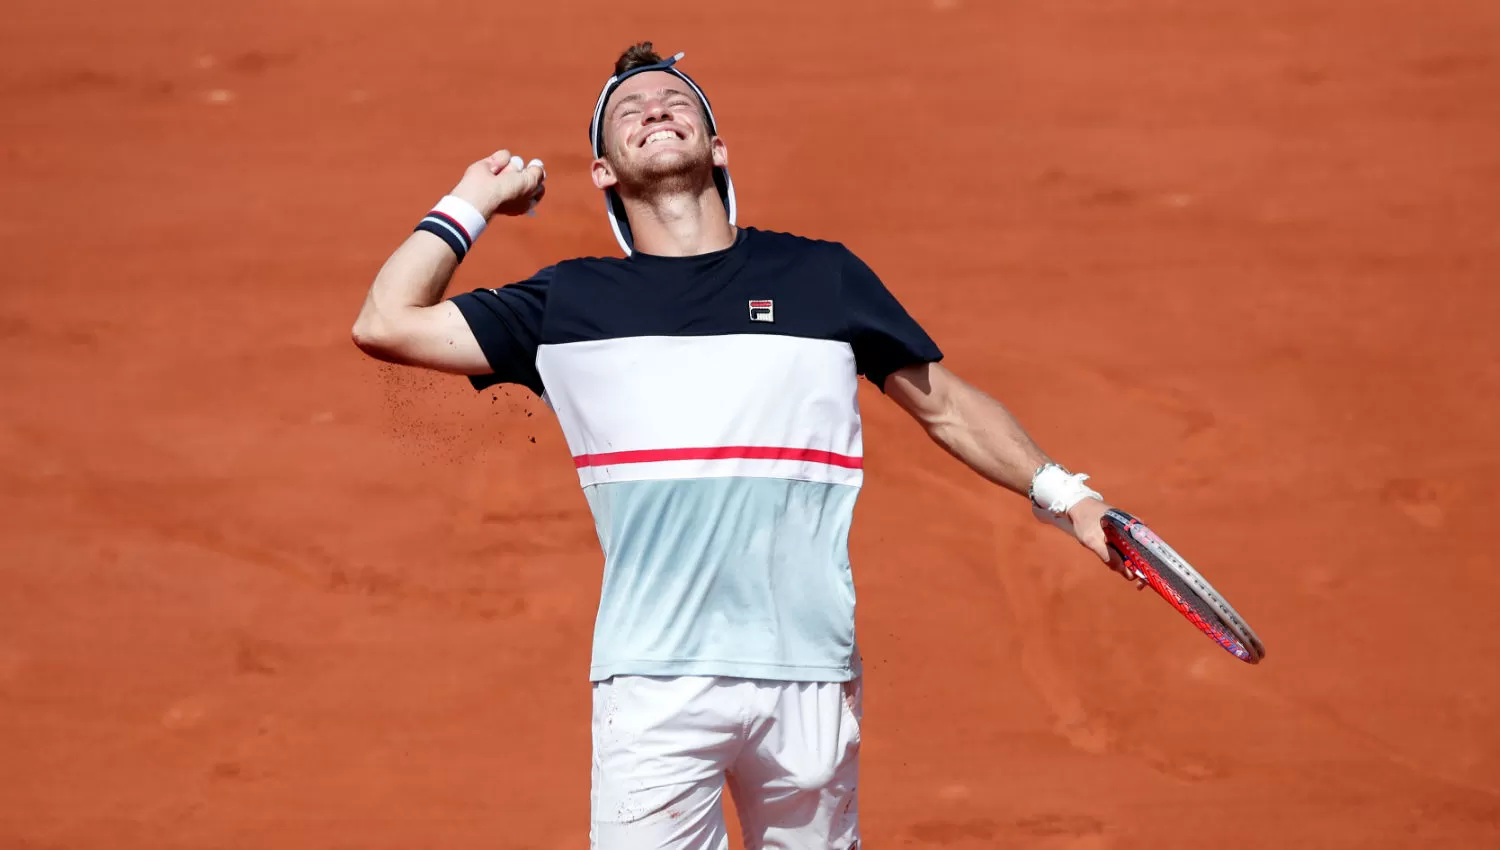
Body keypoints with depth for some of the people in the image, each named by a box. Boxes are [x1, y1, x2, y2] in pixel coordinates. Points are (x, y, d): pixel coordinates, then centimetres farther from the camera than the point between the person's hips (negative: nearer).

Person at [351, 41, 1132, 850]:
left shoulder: (822, 276, 14)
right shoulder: (570, 300, 12)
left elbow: (945, 404, 21)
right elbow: (387, 324, 9)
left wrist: (1062, 492, 11)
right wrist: (471, 204, 17)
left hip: (810, 681, 1)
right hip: (655, 684, -1)